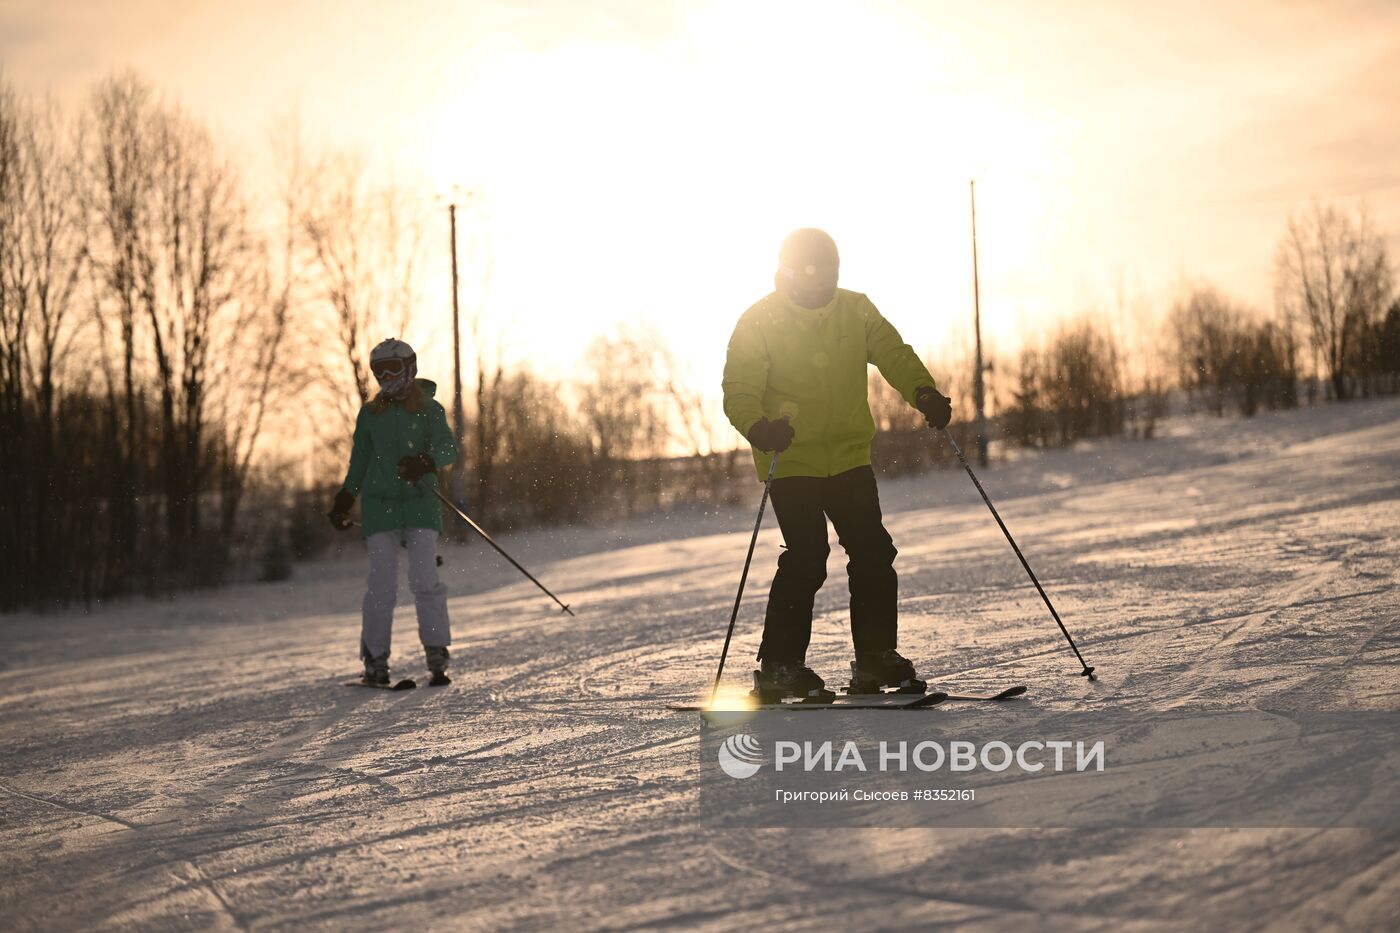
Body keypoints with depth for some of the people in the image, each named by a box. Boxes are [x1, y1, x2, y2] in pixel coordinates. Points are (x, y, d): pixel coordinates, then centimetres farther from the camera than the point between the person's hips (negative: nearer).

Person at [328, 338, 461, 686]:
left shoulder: (429, 409, 3)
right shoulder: (370, 413, 12)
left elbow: (448, 448, -11)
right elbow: (359, 462, 21)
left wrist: (425, 462, -31)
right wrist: (343, 501, 20)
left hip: (420, 504, -2)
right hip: (379, 505, 2)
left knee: (425, 580, -12)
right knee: (382, 585, -6)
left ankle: (437, 656, -5)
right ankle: (375, 660, 0)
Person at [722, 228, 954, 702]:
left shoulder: (856, 311, 3)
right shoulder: (759, 323, -8)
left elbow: (894, 356, 4)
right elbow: (739, 393, -11)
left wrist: (924, 393, -17)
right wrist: (761, 428, -32)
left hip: (849, 458, 4)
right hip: (791, 462, -4)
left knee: (873, 554, 0)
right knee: (806, 558, -12)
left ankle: (875, 658, 13)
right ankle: (780, 667, -2)